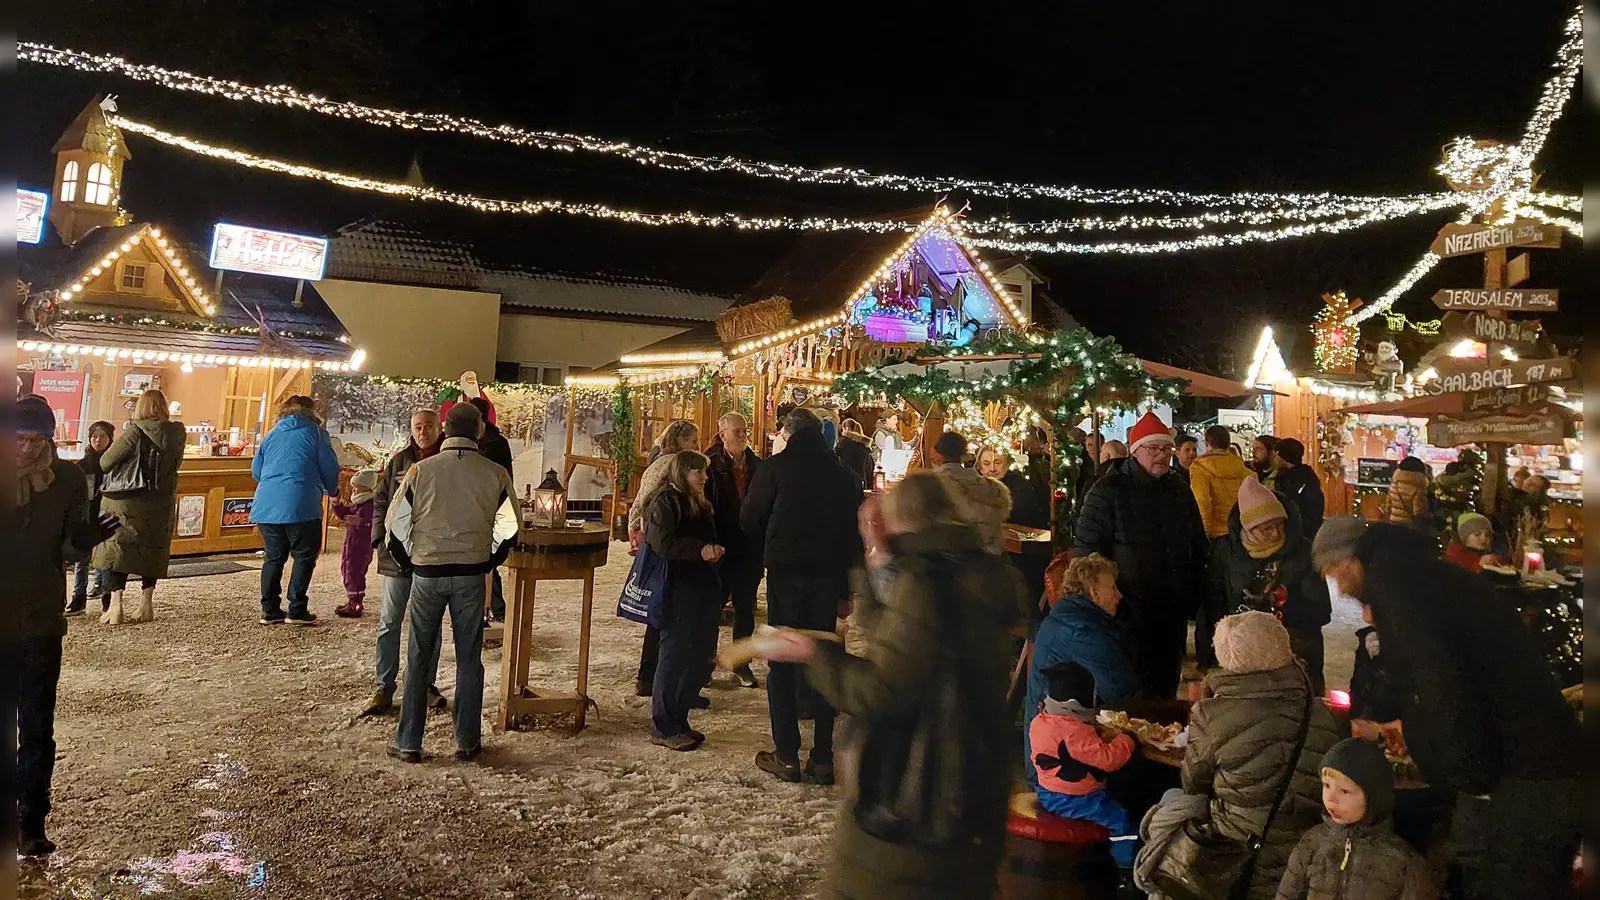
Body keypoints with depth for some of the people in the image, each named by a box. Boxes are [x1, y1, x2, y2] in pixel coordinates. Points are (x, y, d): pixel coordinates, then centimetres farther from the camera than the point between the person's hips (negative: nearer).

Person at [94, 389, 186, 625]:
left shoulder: (135, 432, -14)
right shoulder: (177, 435, -2)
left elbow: (105, 463, -10)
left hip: (126, 502, -4)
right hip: (161, 505, 4)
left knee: (116, 550, 5)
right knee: (153, 551, 15)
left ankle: (115, 606, 0)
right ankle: (146, 604, 20)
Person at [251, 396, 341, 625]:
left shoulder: (271, 434, 17)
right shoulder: (315, 432, 3)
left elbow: (256, 471, 20)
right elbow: (329, 467, 1)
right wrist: (332, 490, 21)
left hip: (267, 506, 5)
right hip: (300, 505, -5)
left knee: (274, 556, 14)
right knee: (304, 556, 4)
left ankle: (270, 610, 13)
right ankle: (297, 610, 0)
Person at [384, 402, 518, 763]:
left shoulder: (421, 470, -4)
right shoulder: (495, 474, -4)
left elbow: (396, 524, -1)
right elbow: (509, 527, -2)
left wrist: (410, 559, 14)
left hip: (426, 572, 0)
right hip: (471, 574, 0)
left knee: (419, 658, 11)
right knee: (469, 659, 10)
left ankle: (408, 743, 14)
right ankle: (467, 742, 15)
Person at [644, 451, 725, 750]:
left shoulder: (700, 505, 20)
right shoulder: (665, 502, -7)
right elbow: (663, 542, -20)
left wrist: (715, 551, 7)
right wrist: (700, 550, -22)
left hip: (703, 591, 9)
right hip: (678, 593, -9)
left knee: (701, 658, 10)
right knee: (675, 657, -3)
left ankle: (679, 721, 23)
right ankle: (663, 728, 7)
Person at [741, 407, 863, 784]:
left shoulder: (775, 467, -6)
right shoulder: (842, 473, 4)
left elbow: (749, 520, -1)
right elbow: (855, 530, 6)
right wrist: (847, 585, 12)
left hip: (786, 571, -3)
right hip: (829, 574, 3)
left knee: (782, 665, 6)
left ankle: (787, 756, 8)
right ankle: (822, 758, 14)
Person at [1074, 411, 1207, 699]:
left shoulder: (1180, 490, 12)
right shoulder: (1108, 491, -7)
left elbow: (1198, 546, 22)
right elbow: (1087, 547, -9)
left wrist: (1193, 593, 16)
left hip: (1174, 610, 6)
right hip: (1129, 611, -5)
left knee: (1167, 687, 14)